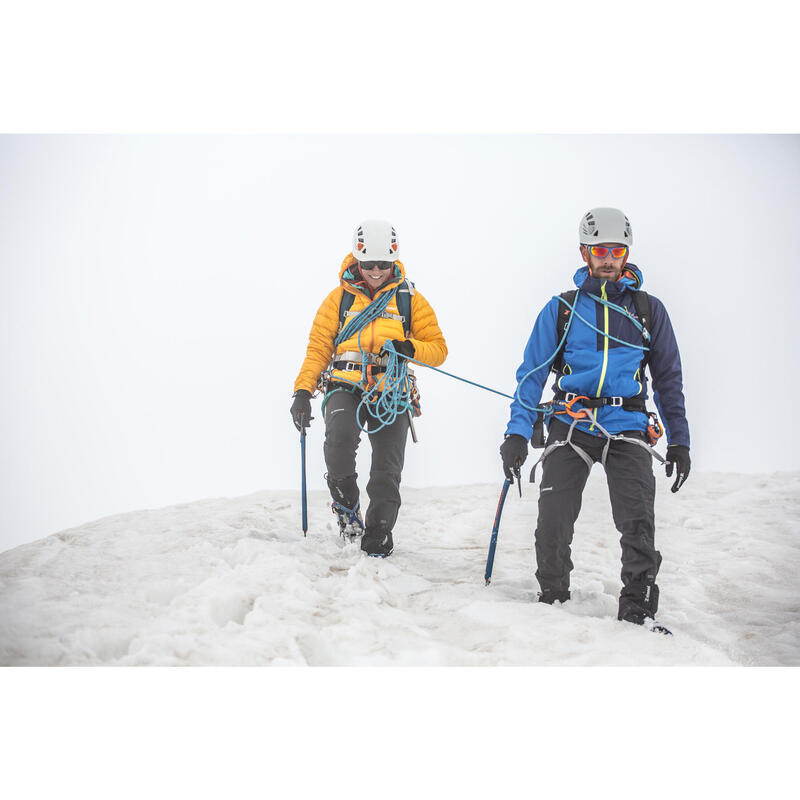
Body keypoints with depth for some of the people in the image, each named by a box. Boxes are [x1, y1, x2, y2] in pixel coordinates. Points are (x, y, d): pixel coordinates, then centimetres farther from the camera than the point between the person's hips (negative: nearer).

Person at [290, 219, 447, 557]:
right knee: (339, 438, -30)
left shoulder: (409, 299, 7)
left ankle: (377, 540, 12)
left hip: (390, 394, 1)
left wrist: (410, 348, -15)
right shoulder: (339, 298, 8)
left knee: (387, 474, -2)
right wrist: (303, 391, -4)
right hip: (346, 389, -1)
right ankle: (346, 504, -7)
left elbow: (438, 349, 7)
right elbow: (318, 347, 8)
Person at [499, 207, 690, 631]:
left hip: (627, 427, 0)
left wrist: (679, 440, 11)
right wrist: (517, 432, -3)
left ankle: (638, 609, -4)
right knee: (553, 524, -6)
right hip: (570, 422, 0)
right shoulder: (561, 309, 9)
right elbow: (532, 373, 8)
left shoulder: (649, 310, 12)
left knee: (638, 524, -14)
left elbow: (668, 378, 16)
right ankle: (552, 599, 16)